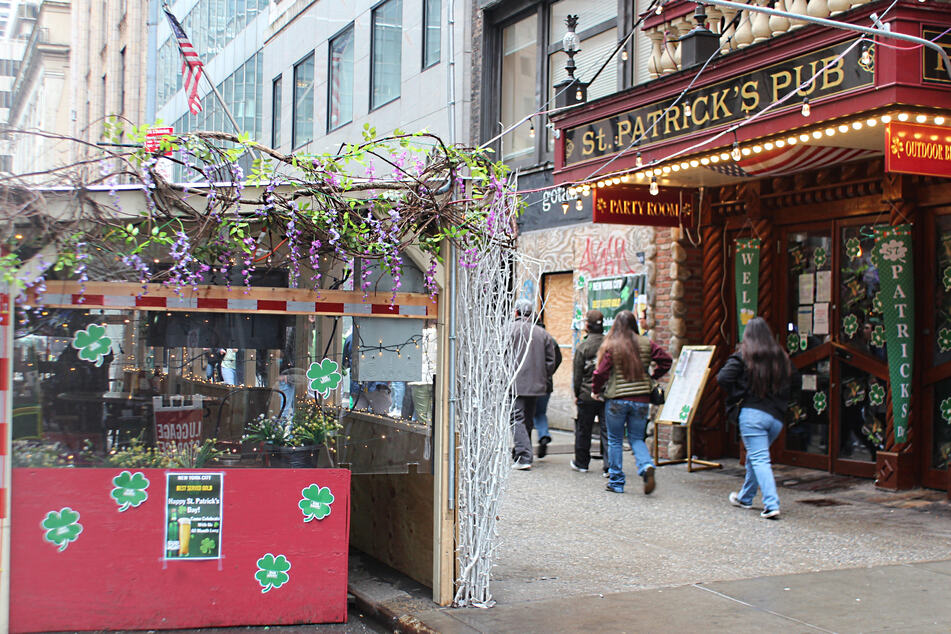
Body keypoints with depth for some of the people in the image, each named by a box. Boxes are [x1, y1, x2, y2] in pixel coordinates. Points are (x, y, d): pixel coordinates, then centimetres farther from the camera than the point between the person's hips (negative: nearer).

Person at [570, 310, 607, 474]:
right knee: (607, 430, 5)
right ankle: (609, 465, -1)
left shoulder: (582, 347, -9)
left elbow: (577, 374, -6)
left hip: (587, 394, -2)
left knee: (583, 430, 12)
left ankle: (581, 463, 22)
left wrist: (577, 394, 5)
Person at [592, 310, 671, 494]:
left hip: (616, 399, -3)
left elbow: (601, 372, -10)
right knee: (637, 438, 13)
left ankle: (616, 481, 13)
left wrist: (595, 390, 6)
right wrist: (653, 377, 14)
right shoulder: (646, 344, 2)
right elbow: (666, 360, 1)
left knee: (615, 440, 10)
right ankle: (646, 466, -13)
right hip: (641, 399, 3)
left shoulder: (610, 346, -6)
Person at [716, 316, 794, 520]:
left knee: (759, 459, -7)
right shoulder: (781, 357, 10)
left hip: (752, 413, -5)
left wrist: (736, 397, -1)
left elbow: (723, 378, -13)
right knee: (755, 456, 21)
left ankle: (771, 505, -20)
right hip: (777, 416, 5)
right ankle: (745, 497, 34)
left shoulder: (743, 355, -3)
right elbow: (790, 383, 14)